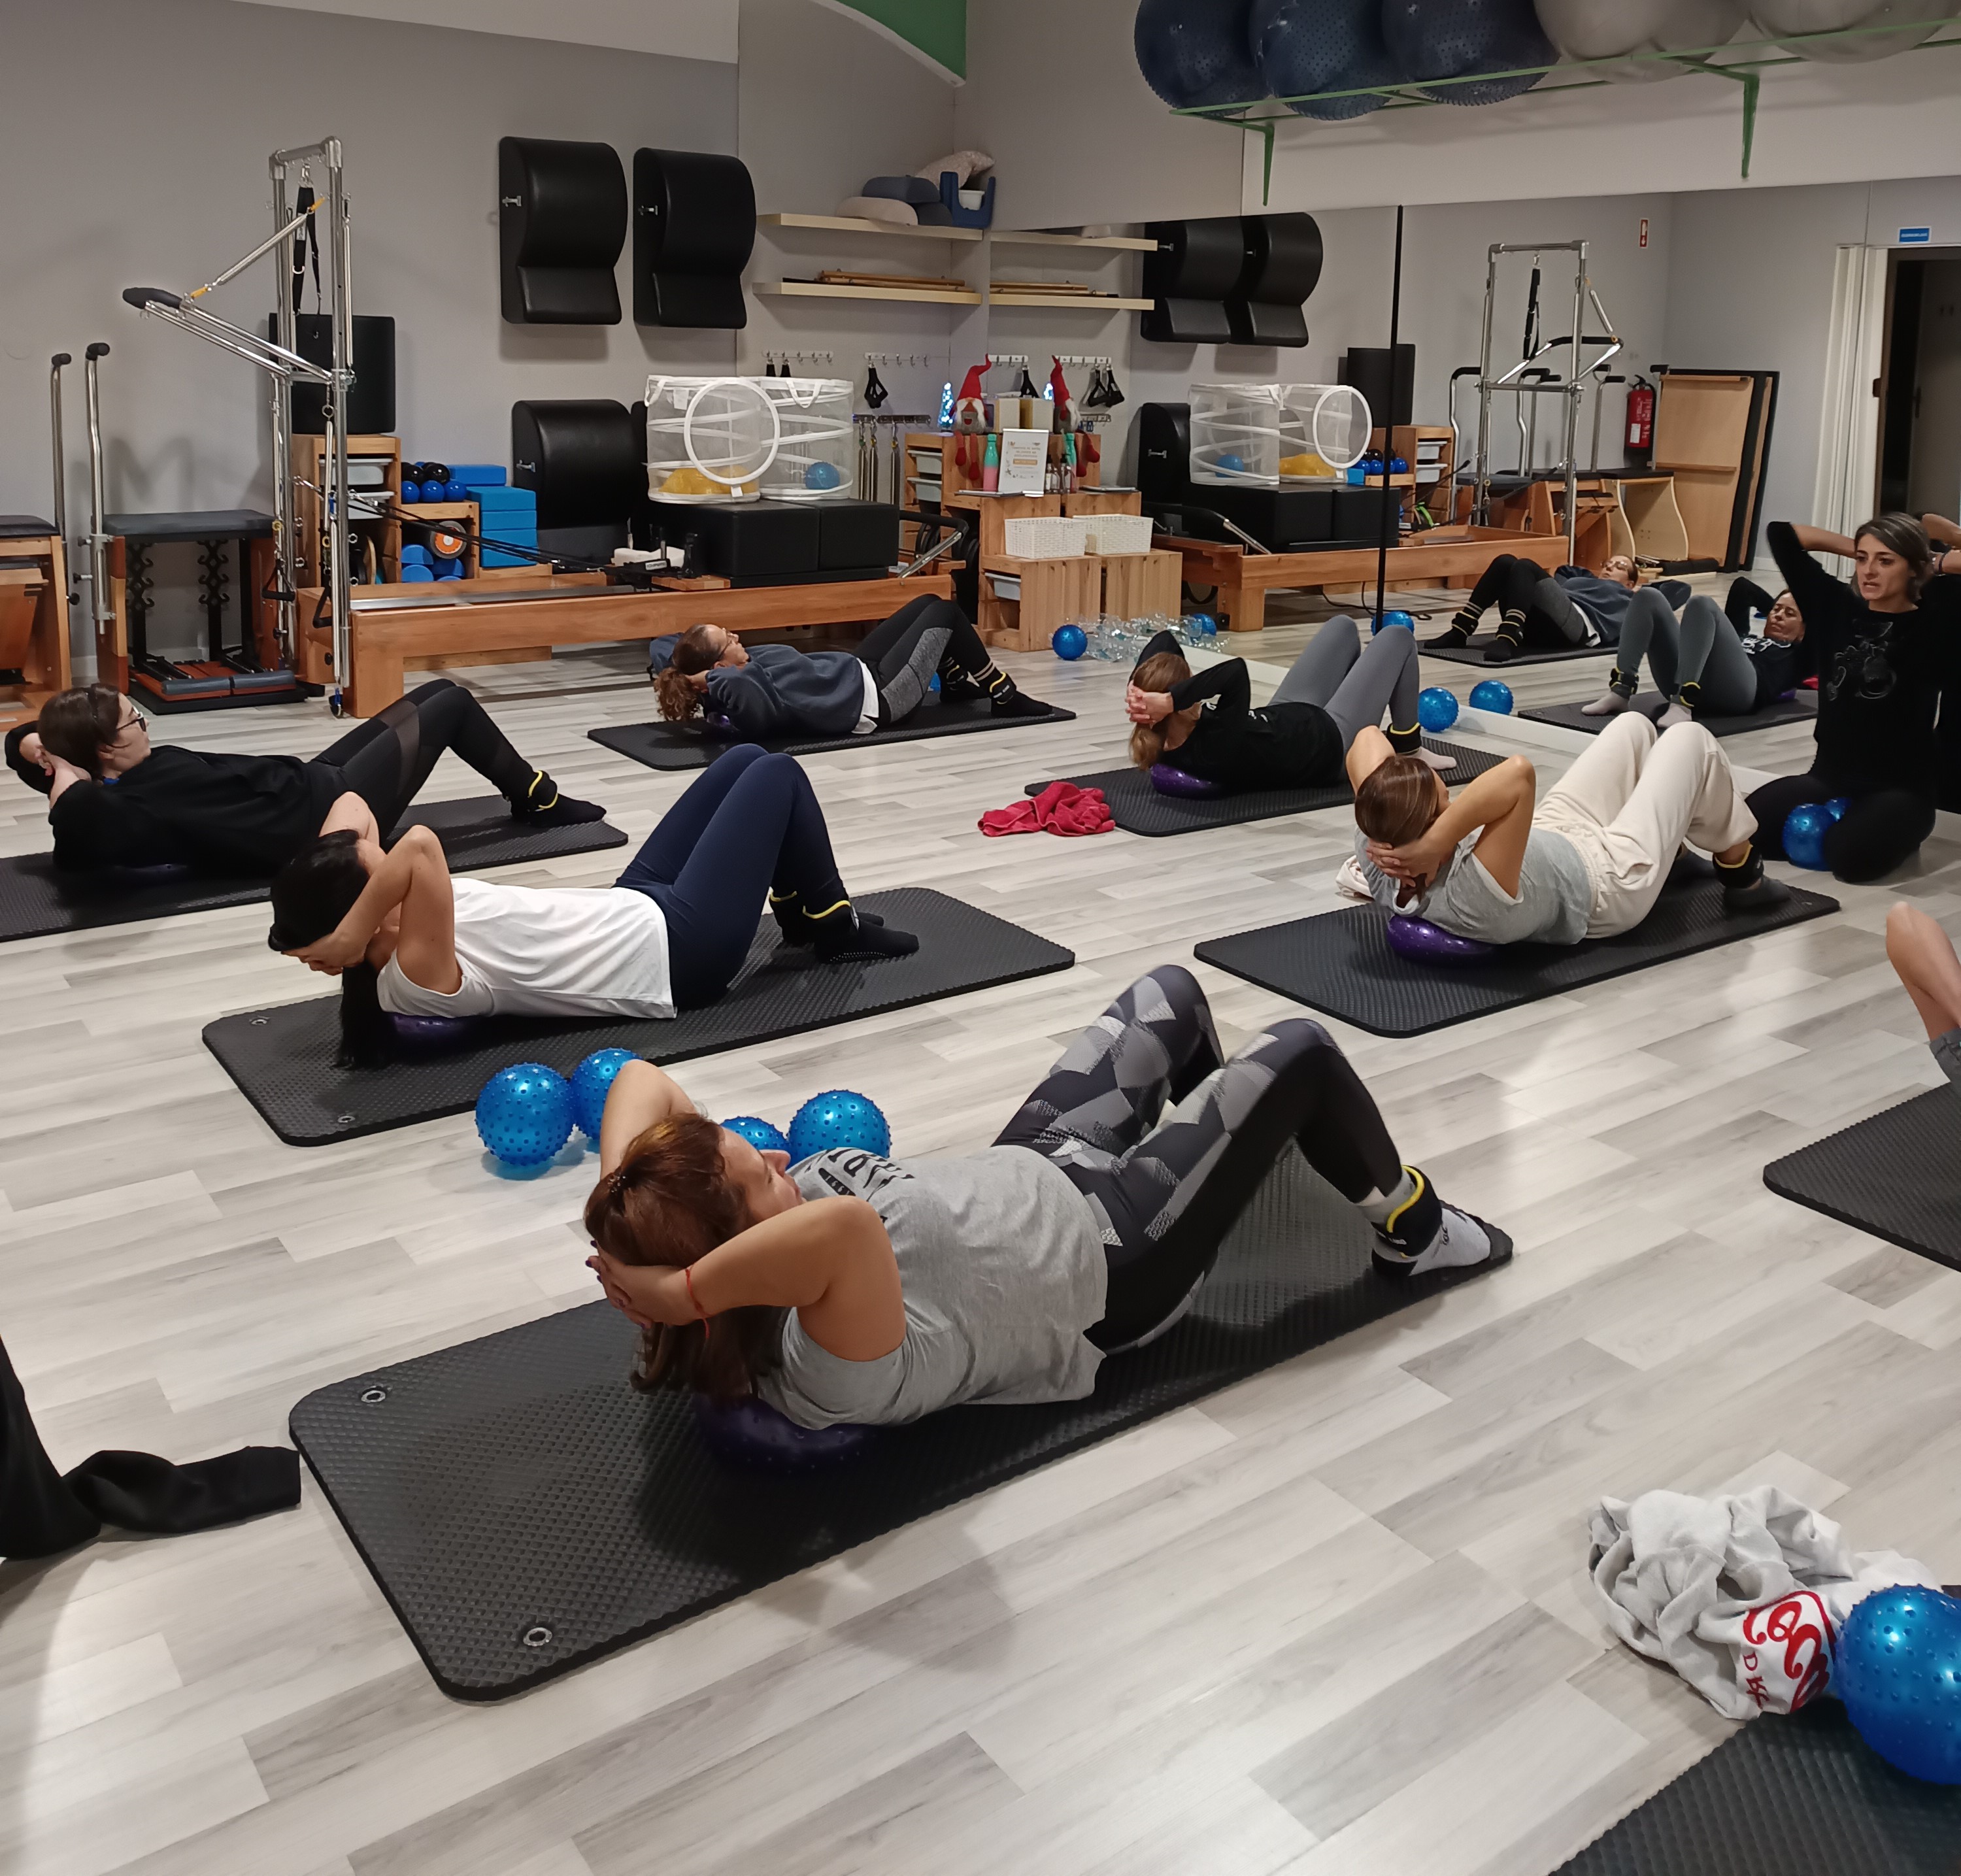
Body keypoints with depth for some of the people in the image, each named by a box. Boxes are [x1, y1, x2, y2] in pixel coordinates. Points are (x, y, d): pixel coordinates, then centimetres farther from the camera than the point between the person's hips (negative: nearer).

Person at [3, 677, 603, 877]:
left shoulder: (114, 779, -1)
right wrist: (66, 772, -28)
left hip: (307, 783, 10)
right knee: (453, 705, 1)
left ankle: (531, 796, 33)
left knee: (437, 692, 17)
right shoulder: (126, 812, -25)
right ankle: (540, 802, 20)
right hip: (322, 818, -10)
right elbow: (75, 814, -45)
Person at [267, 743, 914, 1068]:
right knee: (777, 776, 2)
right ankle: (834, 926, 22)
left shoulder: (397, 927, -7)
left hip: (632, 907, 10)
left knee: (746, 759, 18)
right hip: (678, 948, -9)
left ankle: (804, 917, 34)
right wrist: (343, 942, -39)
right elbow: (420, 846, -51)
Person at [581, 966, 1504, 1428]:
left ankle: (1230, 1138, 54)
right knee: (1301, 1054, 0)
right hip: (1112, 1258, -8)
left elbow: (640, 1078, -14)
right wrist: (682, 1291, -53)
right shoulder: (829, 1373, -41)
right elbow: (847, 1226, -63)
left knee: (1173, 989, 20)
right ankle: (1413, 1228, 29)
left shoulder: (697, 1218, -17)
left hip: (1030, 1167, 8)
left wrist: (628, 1217, -27)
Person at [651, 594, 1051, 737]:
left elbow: (671, 651, 6)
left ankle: (958, 684, 39)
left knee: (929, 602, 19)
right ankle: (1004, 696, 19)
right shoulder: (743, 686, -33)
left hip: (857, 668, 10)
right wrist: (713, 681, -45)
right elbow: (756, 711, -58)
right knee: (946, 613, 4)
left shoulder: (742, 667, -7)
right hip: (877, 696, -10)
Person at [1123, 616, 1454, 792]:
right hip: (1330, 744, -8)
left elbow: (1165, 641, -18)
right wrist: (1170, 701, -59)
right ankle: (1408, 751, 26)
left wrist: (1138, 690, -34)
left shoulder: (1161, 742, -22)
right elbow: (1236, 671, -61)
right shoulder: (1218, 747, -46)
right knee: (1397, 637, 8)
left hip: (1287, 719, 8)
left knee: (1343, 627, 26)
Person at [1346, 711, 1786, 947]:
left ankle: (1677, 835, 54)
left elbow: (1366, 738, -25)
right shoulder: (1471, 901, -50)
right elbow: (1518, 774, -64)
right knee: (1690, 739, 11)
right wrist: (1433, 846, -58)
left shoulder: (1378, 869, -29)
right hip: (1611, 881, -7)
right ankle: (1742, 872, 36)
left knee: (1635, 726, 23)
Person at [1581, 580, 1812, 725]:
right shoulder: (1746, 638, 42)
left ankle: (1682, 706, -43)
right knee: (1649, 596, -6)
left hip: (1733, 691, -5)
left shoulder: (1797, 657, 30)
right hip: (1681, 684, 5)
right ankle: (1620, 692, -27)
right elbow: (1741, 587, 47)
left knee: (1702, 604, -24)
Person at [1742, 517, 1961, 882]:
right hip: (1829, 776, 4)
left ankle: (1900, 831, 5)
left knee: (1849, 855, -31)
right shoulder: (1836, 608, 5)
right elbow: (1781, 535, 6)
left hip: (1901, 788, -4)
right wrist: (1856, 549, 6)